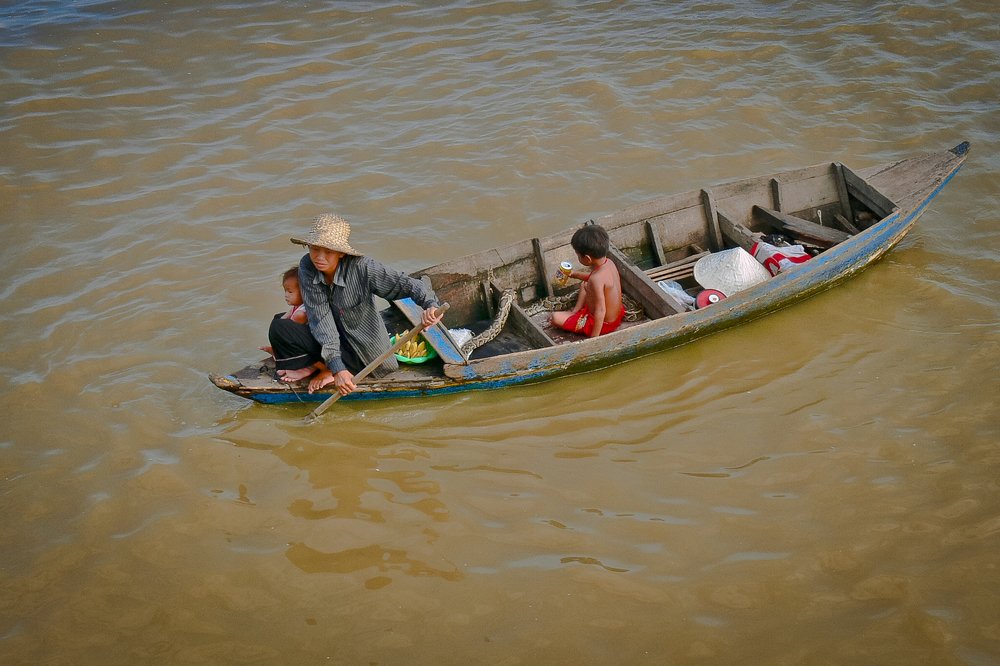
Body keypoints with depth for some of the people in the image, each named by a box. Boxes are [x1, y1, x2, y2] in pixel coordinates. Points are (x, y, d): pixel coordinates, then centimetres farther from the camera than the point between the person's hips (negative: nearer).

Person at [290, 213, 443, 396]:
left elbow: (405, 284, -32)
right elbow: (320, 319, -29)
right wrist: (337, 368, -38)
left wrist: (430, 304, -54)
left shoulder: (362, 268, -33)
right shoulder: (306, 268, -26)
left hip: (365, 338, -1)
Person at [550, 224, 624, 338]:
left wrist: (593, 338, -28)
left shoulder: (596, 279, -35)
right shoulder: (608, 262, -8)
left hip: (603, 324, -9)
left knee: (555, 318, -9)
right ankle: (575, 311, 20)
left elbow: (600, 311, -33)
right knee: (584, 285, 29)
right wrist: (575, 275, 25)